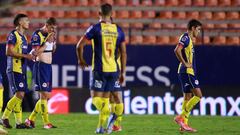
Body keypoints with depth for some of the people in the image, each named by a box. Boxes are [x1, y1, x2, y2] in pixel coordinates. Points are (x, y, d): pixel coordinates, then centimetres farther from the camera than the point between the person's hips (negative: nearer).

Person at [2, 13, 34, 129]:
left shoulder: (23, 36, 18)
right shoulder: (13, 35, -10)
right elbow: (8, 52, -17)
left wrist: (30, 56, 6)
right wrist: (25, 56, -18)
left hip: (22, 70, 9)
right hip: (14, 70, -9)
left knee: (20, 96, 6)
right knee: (19, 94, -15)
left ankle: (18, 122, 6)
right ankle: (4, 117, -5)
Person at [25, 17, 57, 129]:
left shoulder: (50, 34, 12)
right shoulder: (37, 35, -12)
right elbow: (36, 52, -17)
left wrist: (54, 40, 3)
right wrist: (47, 42, -18)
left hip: (48, 66, 9)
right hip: (40, 65, -9)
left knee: (46, 96, 10)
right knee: (44, 94, -11)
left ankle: (31, 119, 18)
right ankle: (46, 122, -11)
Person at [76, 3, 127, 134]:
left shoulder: (95, 28, -6)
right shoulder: (118, 30, 5)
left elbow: (79, 45, -8)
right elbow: (123, 53, 5)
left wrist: (81, 60, 10)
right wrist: (122, 72, 11)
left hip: (100, 69, -4)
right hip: (114, 69, 4)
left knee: (96, 97, 2)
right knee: (105, 97, 14)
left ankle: (106, 110, -29)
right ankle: (100, 126, 13)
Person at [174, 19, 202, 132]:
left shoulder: (189, 39, 18)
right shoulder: (186, 37, -12)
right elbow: (177, 50, -27)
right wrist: (185, 63, -20)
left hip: (188, 72, 10)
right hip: (187, 72, -10)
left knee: (188, 97, 10)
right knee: (198, 95, -12)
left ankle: (184, 124, 9)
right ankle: (181, 117, -12)